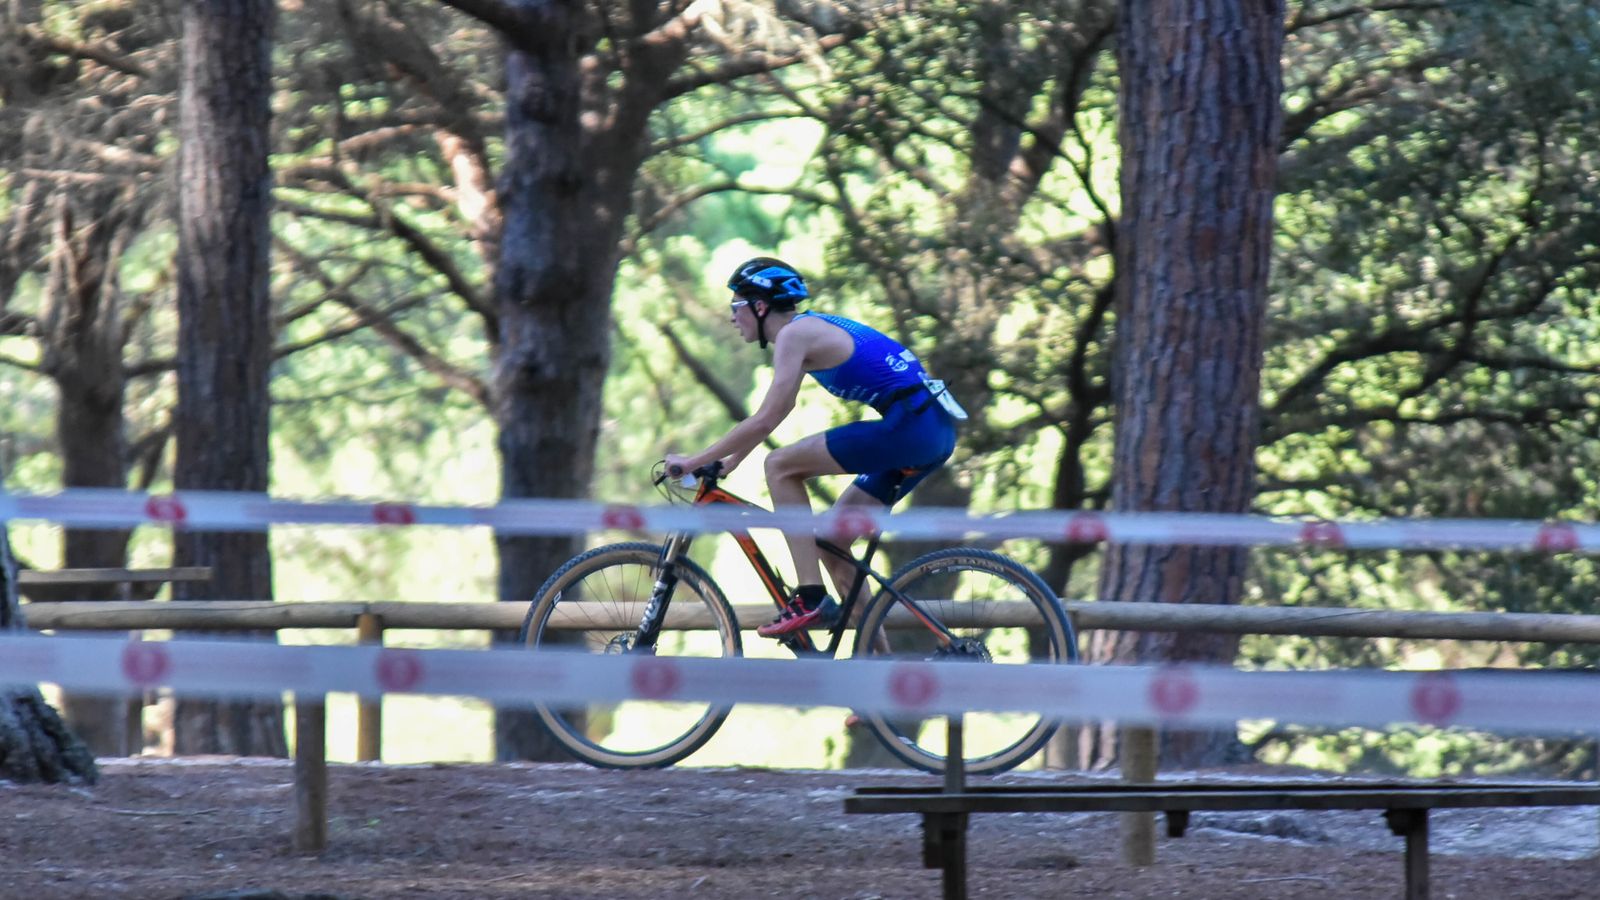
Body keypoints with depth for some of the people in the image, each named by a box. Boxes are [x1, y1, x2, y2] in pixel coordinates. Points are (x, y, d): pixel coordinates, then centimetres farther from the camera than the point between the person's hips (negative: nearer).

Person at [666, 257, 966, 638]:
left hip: (909, 423, -10)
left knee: (781, 466, -8)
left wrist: (694, 461, -6)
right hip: (933, 432, 10)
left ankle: (810, 599, -12)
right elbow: (771, 417, 32)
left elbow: (764, 421, -13)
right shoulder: (811, 329, 22)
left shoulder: (795, 334, -7)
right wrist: (728, 462, 31)